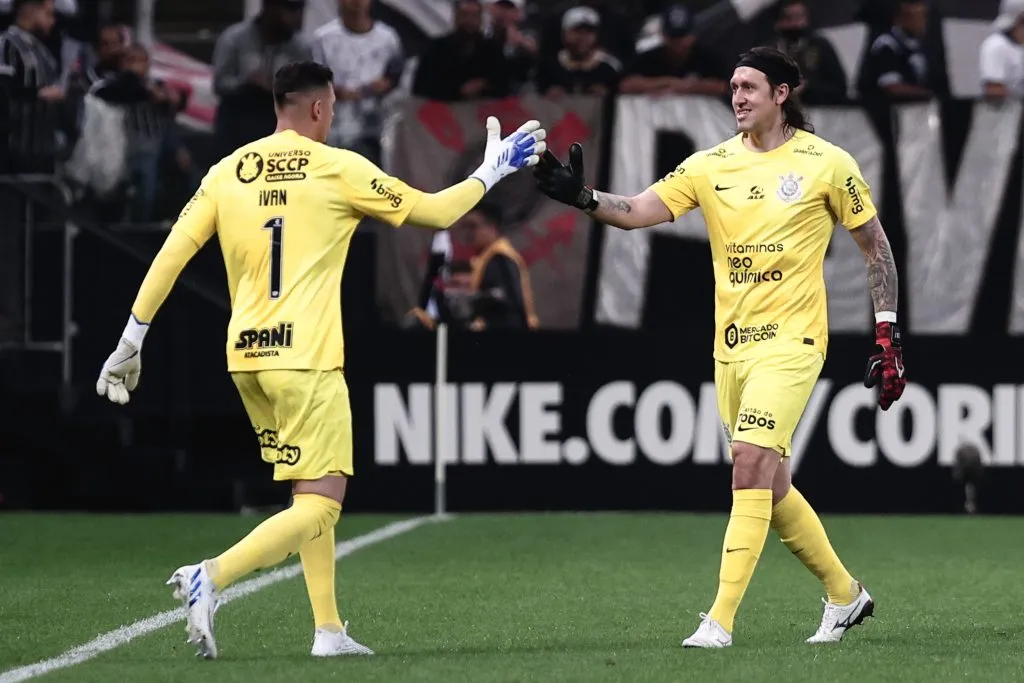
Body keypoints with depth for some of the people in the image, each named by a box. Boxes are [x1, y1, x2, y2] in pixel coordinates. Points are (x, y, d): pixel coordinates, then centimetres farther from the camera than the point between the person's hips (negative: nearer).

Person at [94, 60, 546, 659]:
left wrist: (133, 339, 10)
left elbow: (172, 253, 4)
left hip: (246, 358, 6)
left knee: (312, 493, 18)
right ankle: (211, 577, -25)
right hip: (306, 360, -6)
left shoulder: (227, 173, 8)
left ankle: (329, 630, 14)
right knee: (321, 504, -6)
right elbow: (435, 211, 5)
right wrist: (492, 171, 21)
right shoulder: (339, 169, -3)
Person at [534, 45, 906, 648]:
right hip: (731, 345, 5)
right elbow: (638, 211, -4)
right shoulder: (712, 166, 4)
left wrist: (889, 334, 1)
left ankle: (721, 620, -19)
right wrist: (582, 197, -23)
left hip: (791, 341, -5)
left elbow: (876, 245, 4)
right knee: (770, 484, 10)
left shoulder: (828, 164, -5)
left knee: (752, 463, -19)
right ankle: (845, 594, 29)